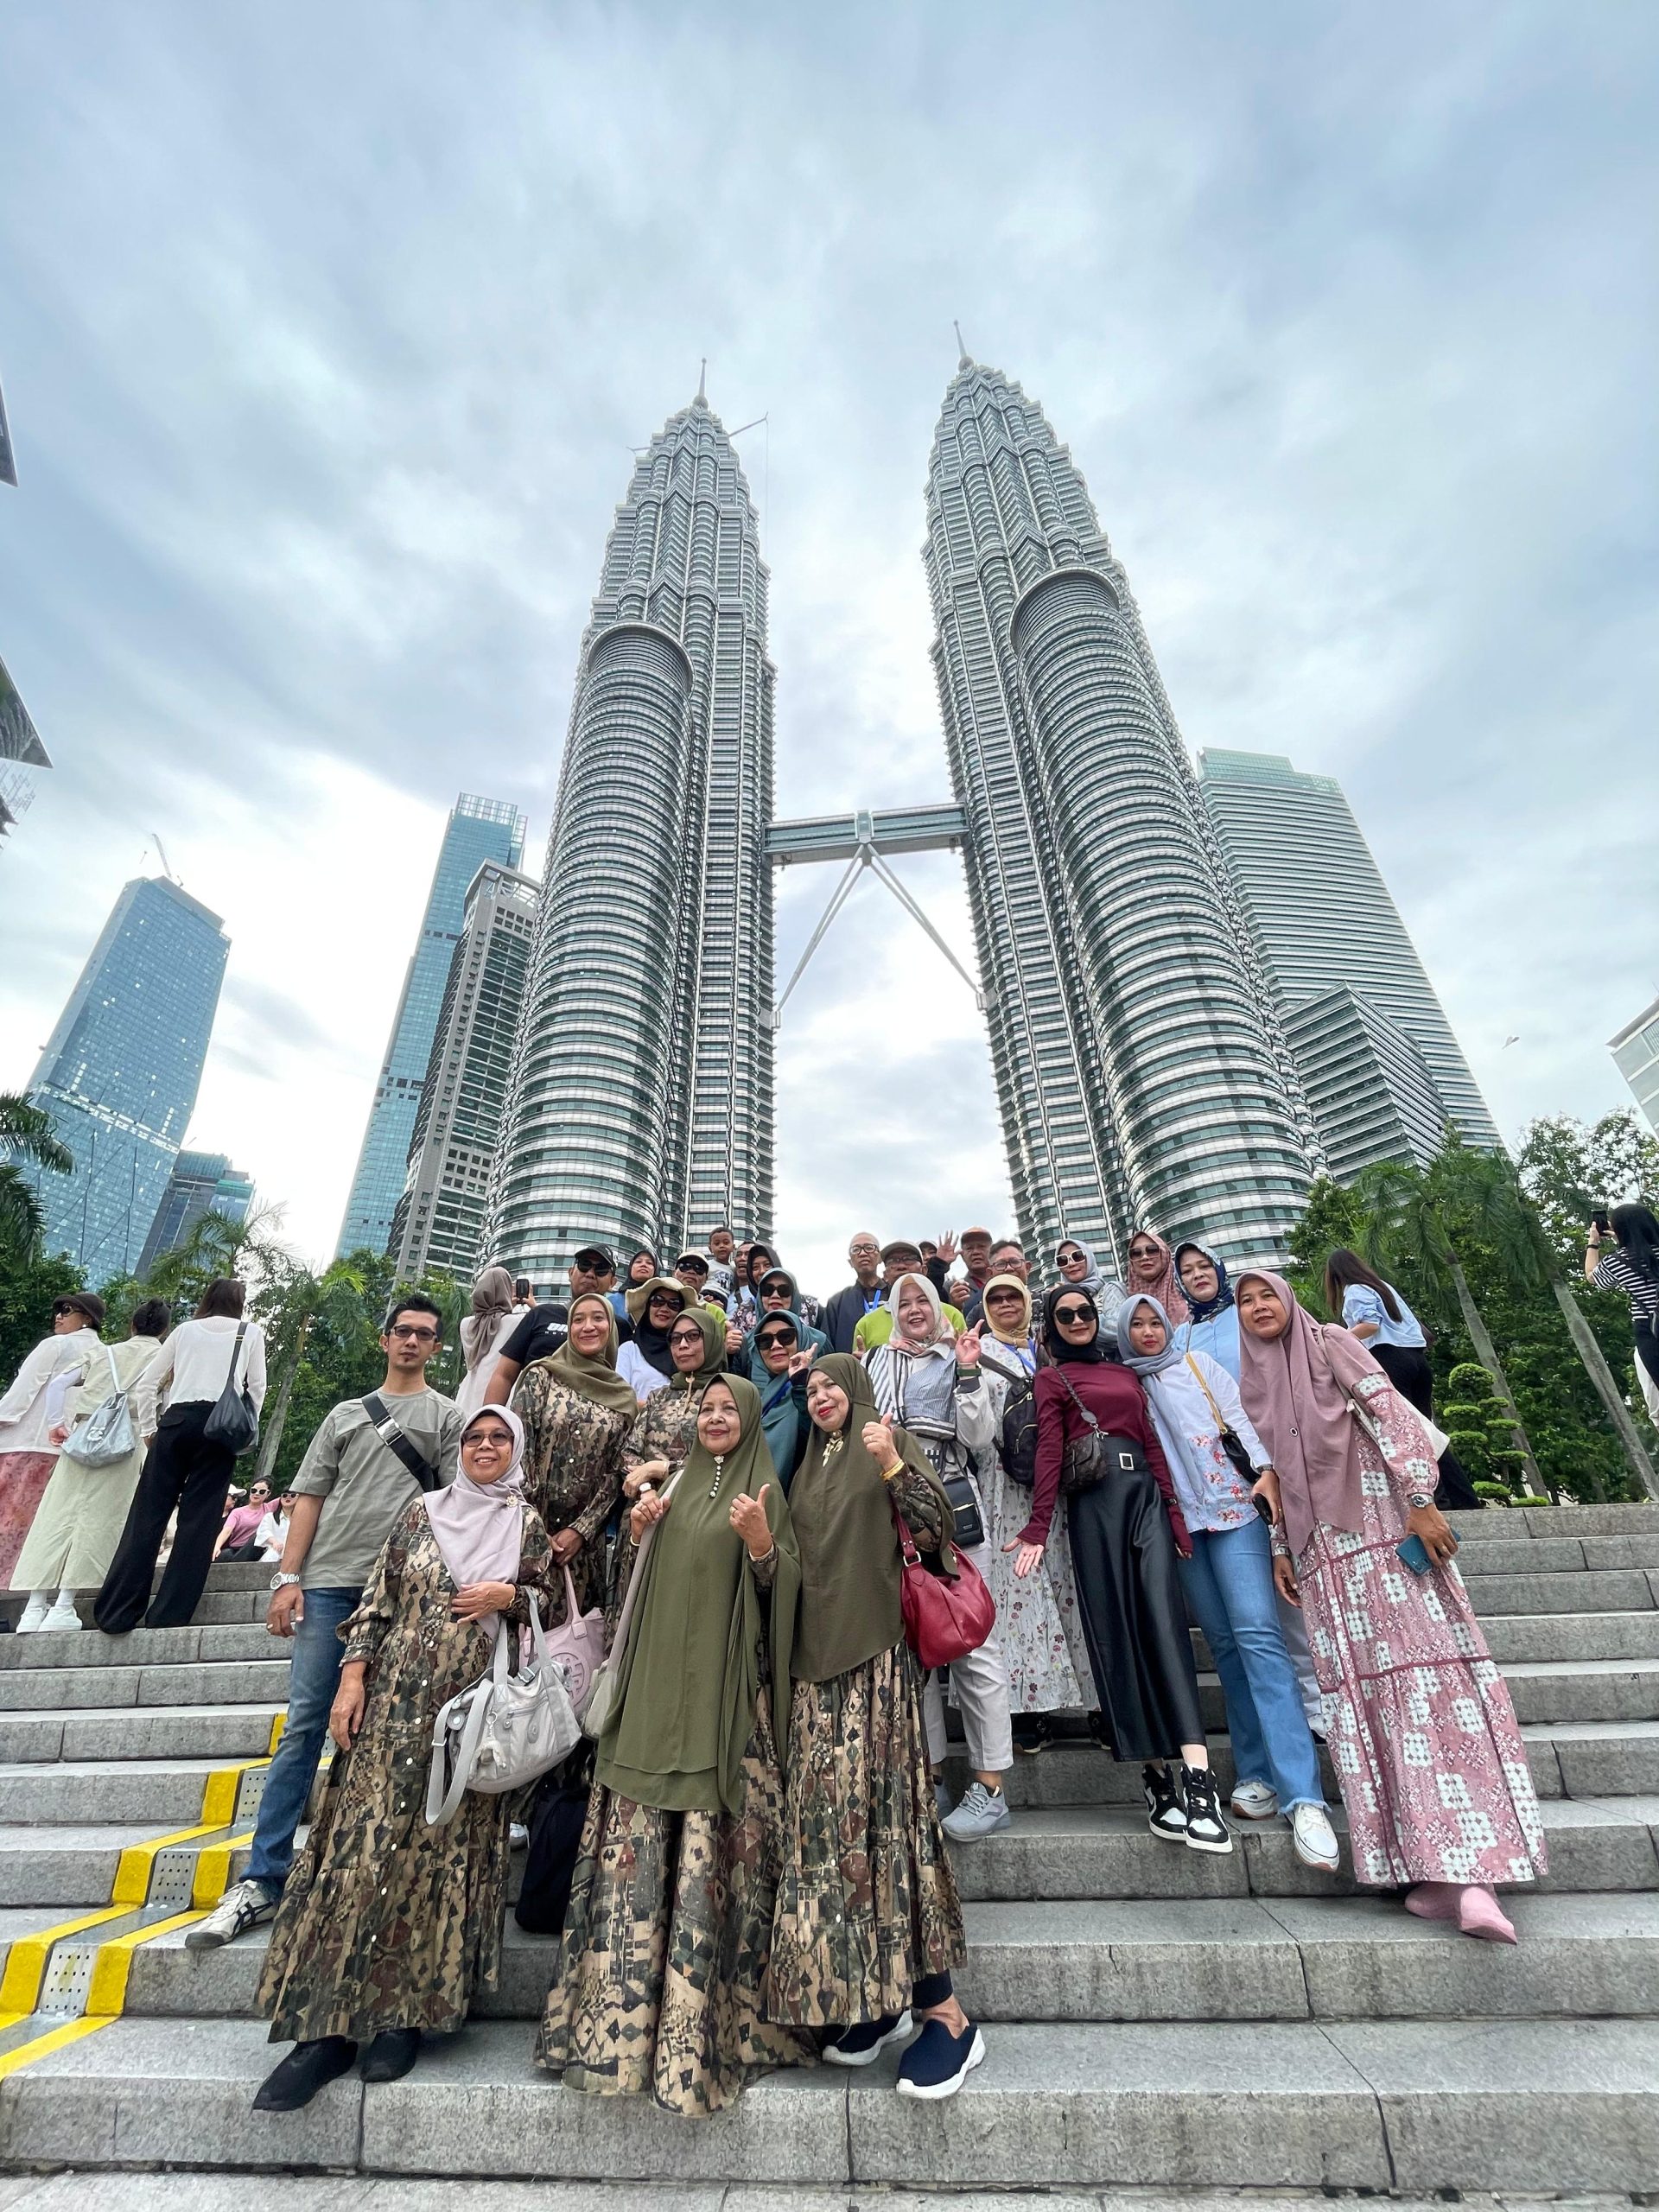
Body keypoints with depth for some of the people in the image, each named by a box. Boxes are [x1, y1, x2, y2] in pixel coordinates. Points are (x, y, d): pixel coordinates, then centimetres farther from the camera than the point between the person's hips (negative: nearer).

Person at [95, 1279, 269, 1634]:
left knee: (147, 1513, 3)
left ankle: (115, 1614, 2)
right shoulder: (251, 1332, 12)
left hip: (176, 1420, 2)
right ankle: (167, 1616, -1)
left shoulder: (186, 1329, 18)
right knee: (198, 1519, -1)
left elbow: (146, 1383, 14)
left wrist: (148, 1429, 20)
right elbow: (257, 1387, 5)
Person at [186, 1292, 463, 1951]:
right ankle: (262, 1880, 11)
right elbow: (308, 1497, 12)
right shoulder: (345, 1414, 15)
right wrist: (287, 1578, 2)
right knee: (303, 1726, 2)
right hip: (328, 1580, 2)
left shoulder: (447, 1415, 7)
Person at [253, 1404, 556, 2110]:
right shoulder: (422, 1512, 7)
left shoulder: (528, 1524, 4)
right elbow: (377, 1600, 7)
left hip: (475, 1709, -1)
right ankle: (328, 2022, 10)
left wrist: (510, 1596, -13)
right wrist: (352, 1677, -3)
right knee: (361, 1845, -2)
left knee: (441, 1852, 2)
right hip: (395, 1702, 1)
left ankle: (403, 2014, 17)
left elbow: (550, 1608, 5)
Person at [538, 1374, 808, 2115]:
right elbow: (653, 1575, 19)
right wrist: (640, 1535, 0)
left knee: (714, 1844, -3)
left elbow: (782, 1583, -8)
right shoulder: (678, 1484, 13)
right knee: (639, 1838, 5)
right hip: (660, 1679, 5)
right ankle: (627, 2010, 18)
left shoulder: (764, 1491, -3)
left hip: (727, 1685, -5)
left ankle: (724, 2018, 10)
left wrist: (761, 1542, -26)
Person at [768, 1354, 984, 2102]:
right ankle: (878, 2000, 20)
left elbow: (933, 1523, -13)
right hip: (816, 1658, 6)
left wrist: (892, 1464, -26)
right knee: (826, 1815, 6)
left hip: (875, 1654, -6)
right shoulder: (807, 1468, 17)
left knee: (882, 1808, -8)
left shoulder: (888, 1443, 0)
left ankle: (945, 2015, 3)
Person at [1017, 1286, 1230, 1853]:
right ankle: (1155, 1777, 5)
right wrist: (1037, 1527, -11)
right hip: (1093, 1499, -3)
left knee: (1165, 1623, -9)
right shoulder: (1051, 1377, 9)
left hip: (1145, 1493, 4)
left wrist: (1175, 1511, 7)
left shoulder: (1125, 1373, 22)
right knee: (1115, 1630, -2)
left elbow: (1152, 1444, 18)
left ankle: (1197, 1779, -13)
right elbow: (1049, 1450, -2)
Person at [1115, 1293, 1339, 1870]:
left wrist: (1264, 1466, -12)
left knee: (1256, 1633, -13)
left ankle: (1303, 1797, -13)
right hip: (1178, 1522, 2)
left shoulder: (1197, 1364, 9)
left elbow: (1240, 1414, 2)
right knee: (1223, 1642, 2)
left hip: (1231, 1506, -1)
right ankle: (1256, 1774, 11)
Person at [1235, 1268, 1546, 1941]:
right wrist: (1279, 1548, 8)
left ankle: (1464, 1864, -8)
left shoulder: (1331, 1343, 2)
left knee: (1424, 1673, -10)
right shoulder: (1252, 1386, 13)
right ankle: (1440, 1869, 2)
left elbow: (1390, 1414, -7)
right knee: (1363, 1694, -2)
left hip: (1383, 1528, -4)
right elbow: (1269, 1473, 14)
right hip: (1322, 1552, 4)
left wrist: (1420, 1499, -16)